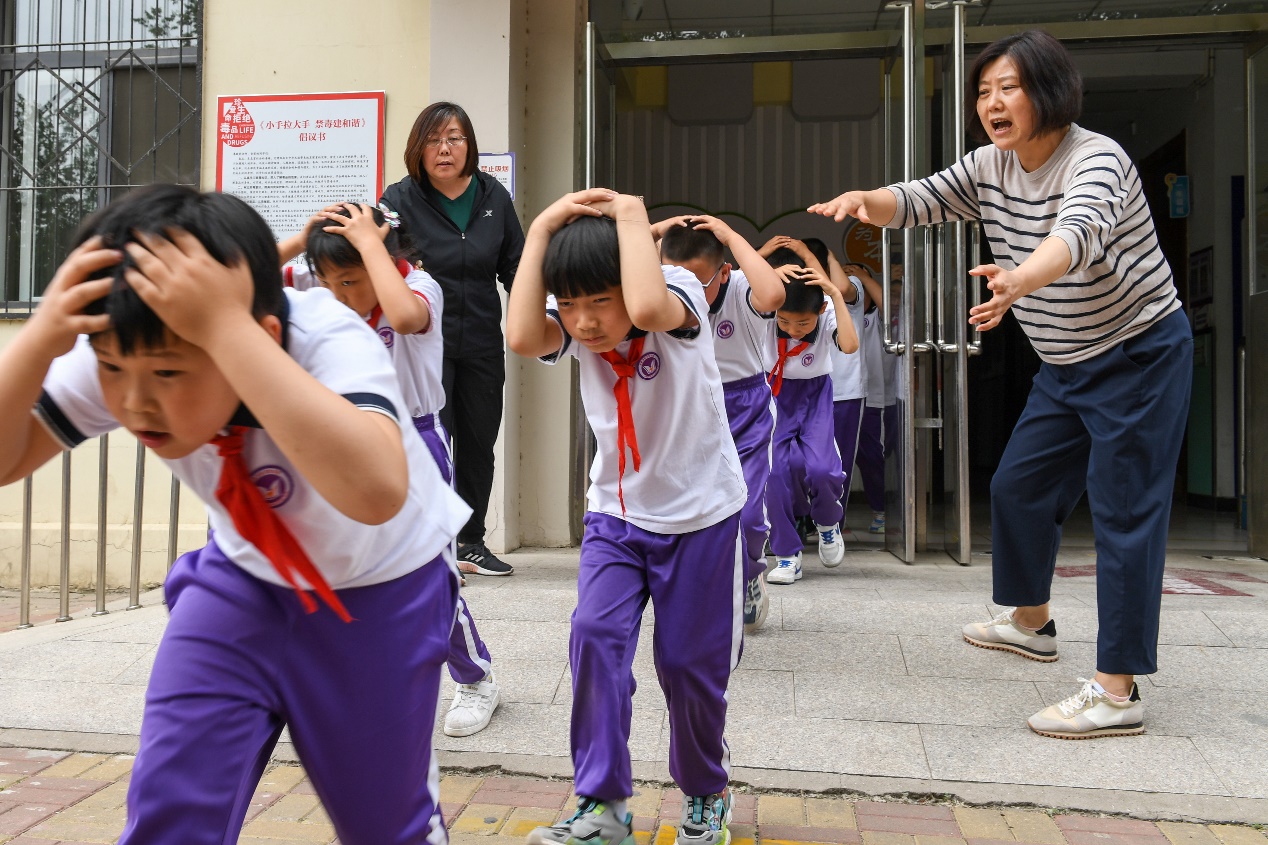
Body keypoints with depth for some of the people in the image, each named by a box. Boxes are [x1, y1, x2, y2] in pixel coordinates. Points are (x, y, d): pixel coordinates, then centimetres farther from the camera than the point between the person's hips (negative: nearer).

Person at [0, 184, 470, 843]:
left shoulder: (330, 341, -36)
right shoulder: (122, 354, -20)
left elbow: (375, 491, -55)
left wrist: (227, 325, -56)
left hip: (382, 588, -3)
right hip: (244, 573, 4)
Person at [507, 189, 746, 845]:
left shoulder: (682, 294, -20)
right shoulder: (575, 327, -9)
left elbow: (646, 309, -46)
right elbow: (522, 337, -33)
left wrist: (631, 214, -32)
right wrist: (543, 228, -26)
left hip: (701, 516, -3)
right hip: (615, 514, 3)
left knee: (689, 664, 6)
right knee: (595, 635, -15)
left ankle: (705, 792, 33)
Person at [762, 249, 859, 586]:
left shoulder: (826, 316, -23)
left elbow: (850, 345, -41)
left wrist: (835, 293, -42)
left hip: (814, 393, 0)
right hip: (775, 393, 1)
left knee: (819, 467, -19)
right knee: (776, 468, -11)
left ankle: (828, 522, 16)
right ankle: (787, 554, 5)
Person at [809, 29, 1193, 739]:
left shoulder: (1096, 159, -24)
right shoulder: (990, 168, 0)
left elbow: (1080, 234, -43)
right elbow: (918, 201, -3)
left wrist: (1018, 281, -65)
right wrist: (866, 200, -27)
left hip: (1141, 354, -8)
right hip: (1067, 364, 8)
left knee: (1125, 513, -9)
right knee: (1019, 486, 14)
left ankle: (1119, 691, -3)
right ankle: (1031, 620, 35)